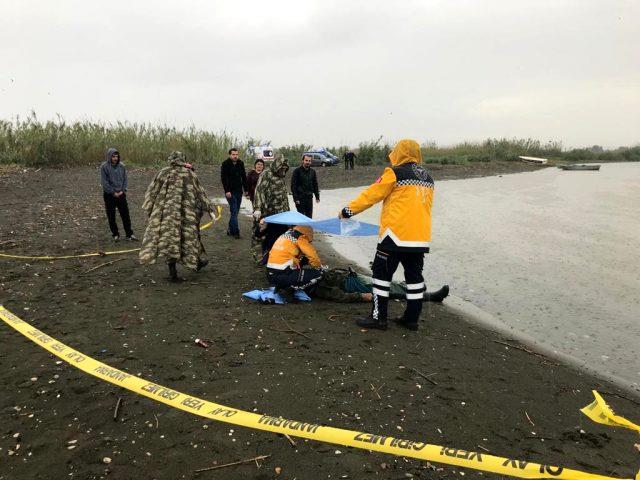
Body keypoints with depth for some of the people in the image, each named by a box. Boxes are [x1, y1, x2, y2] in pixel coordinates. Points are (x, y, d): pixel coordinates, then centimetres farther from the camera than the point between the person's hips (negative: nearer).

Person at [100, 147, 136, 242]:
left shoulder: (121, 166, 2)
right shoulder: (104, 167, -9)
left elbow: (125, 179, 7)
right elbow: (104, 182, -11)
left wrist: (123, 190, -5)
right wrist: (113, 192, -12)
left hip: (121, 194, 3)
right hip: (109, 195, -2)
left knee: (125, 214, 3)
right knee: (111, 216, 6)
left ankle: (129, 234, 10)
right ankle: (115, 234, 18)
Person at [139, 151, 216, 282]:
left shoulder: (163, 173, 6)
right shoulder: (189, 174, 5)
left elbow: (152, 192, 7)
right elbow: (201, 193, 7)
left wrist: (150, 211, 15)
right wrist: (210, 210, 11)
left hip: (166, 212, 0)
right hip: (186, 212, 0)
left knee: (169, 237, 0)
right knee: (189, 236, 15)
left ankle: (172, 271, -4)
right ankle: (198, 261, 30)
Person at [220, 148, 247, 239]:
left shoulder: (240, 163, 9)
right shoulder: (225, 164, -6)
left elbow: (244, 177, 15)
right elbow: (223, 178, -11)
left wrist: (246, 189, 10)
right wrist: (227, 191, -19)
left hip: (239, 191, 6)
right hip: (230, 192, -5)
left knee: (235, 211, 9)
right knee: (234, 211, -10)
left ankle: (230, 230, 19)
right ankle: (236, 231, -9)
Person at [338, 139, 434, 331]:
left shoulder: (395, 173, -7)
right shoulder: (427, 178, 14)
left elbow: (372, 194, -5)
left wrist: (349, 210, 4)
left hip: (396, 234, -7)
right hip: (421, 237, 7)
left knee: (382, 273, 2)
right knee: (414, 275, 13)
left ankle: (378, 317, 4)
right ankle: (412, 318, 19)